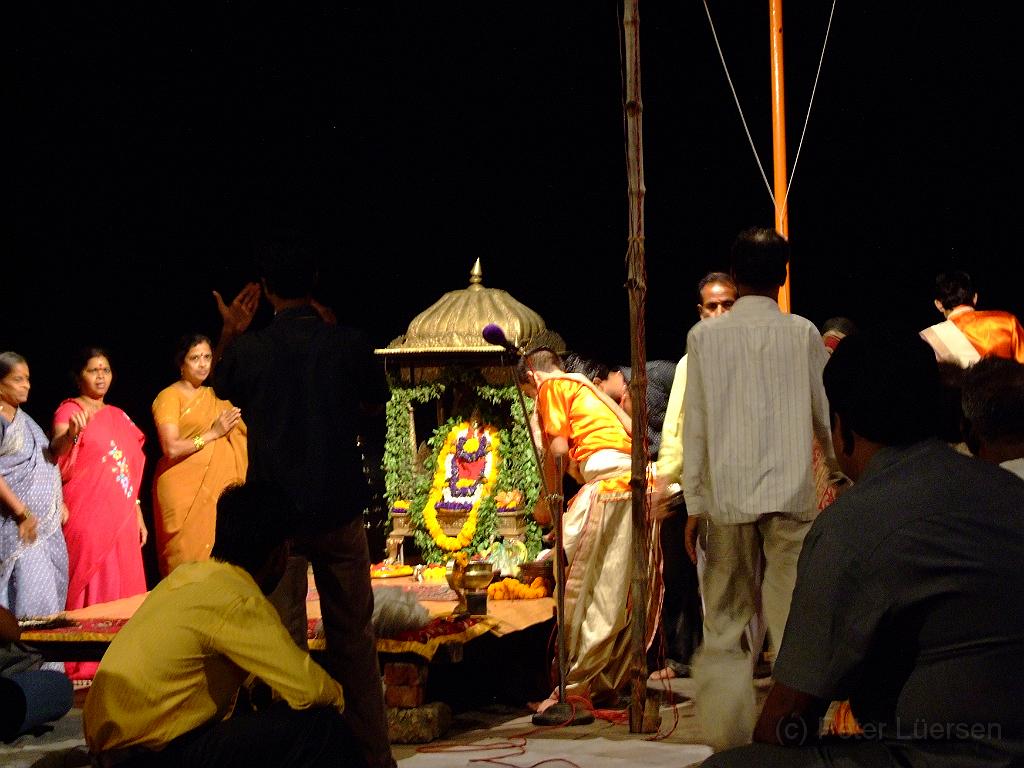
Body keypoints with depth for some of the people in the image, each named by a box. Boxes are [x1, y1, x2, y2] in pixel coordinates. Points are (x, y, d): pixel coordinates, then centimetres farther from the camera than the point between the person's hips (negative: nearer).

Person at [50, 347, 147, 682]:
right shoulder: (69, 410, -4)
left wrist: (138, 515, 16)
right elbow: (57, 458, -21)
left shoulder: (118, 416, 17)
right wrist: (70, 434, -42)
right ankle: (83, 667, -2)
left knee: (123, 590, 7)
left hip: (121, 518, 7)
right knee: (89, 590, -6)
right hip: (87, 517, -7)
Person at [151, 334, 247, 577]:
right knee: (188, 558, -8)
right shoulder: (170, 396, -1)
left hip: (218, 488, 6)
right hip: (184, 490, -6)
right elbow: (172, 448, -12)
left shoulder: (214, 396, 17)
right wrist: (213, 433, -12)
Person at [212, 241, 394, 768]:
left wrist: (229, 334, 26)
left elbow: (220, 389, 16)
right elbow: (373, 404, 12)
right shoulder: (347, 343, -6)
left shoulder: (248, 350, -7)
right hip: (341, 508, 1)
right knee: (353, 639, 11)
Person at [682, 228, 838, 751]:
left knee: (726, 624, 8)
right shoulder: (803, 334, 1)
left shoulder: (705, 336, 2)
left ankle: (727, 739, 5)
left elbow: (695, 426, 1)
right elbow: (826, 416, 6)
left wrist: (694, 504, 5)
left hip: (727, 498, 1)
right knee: (794, 621, 1)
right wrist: (841, 472, 22)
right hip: (792, 495, -1)